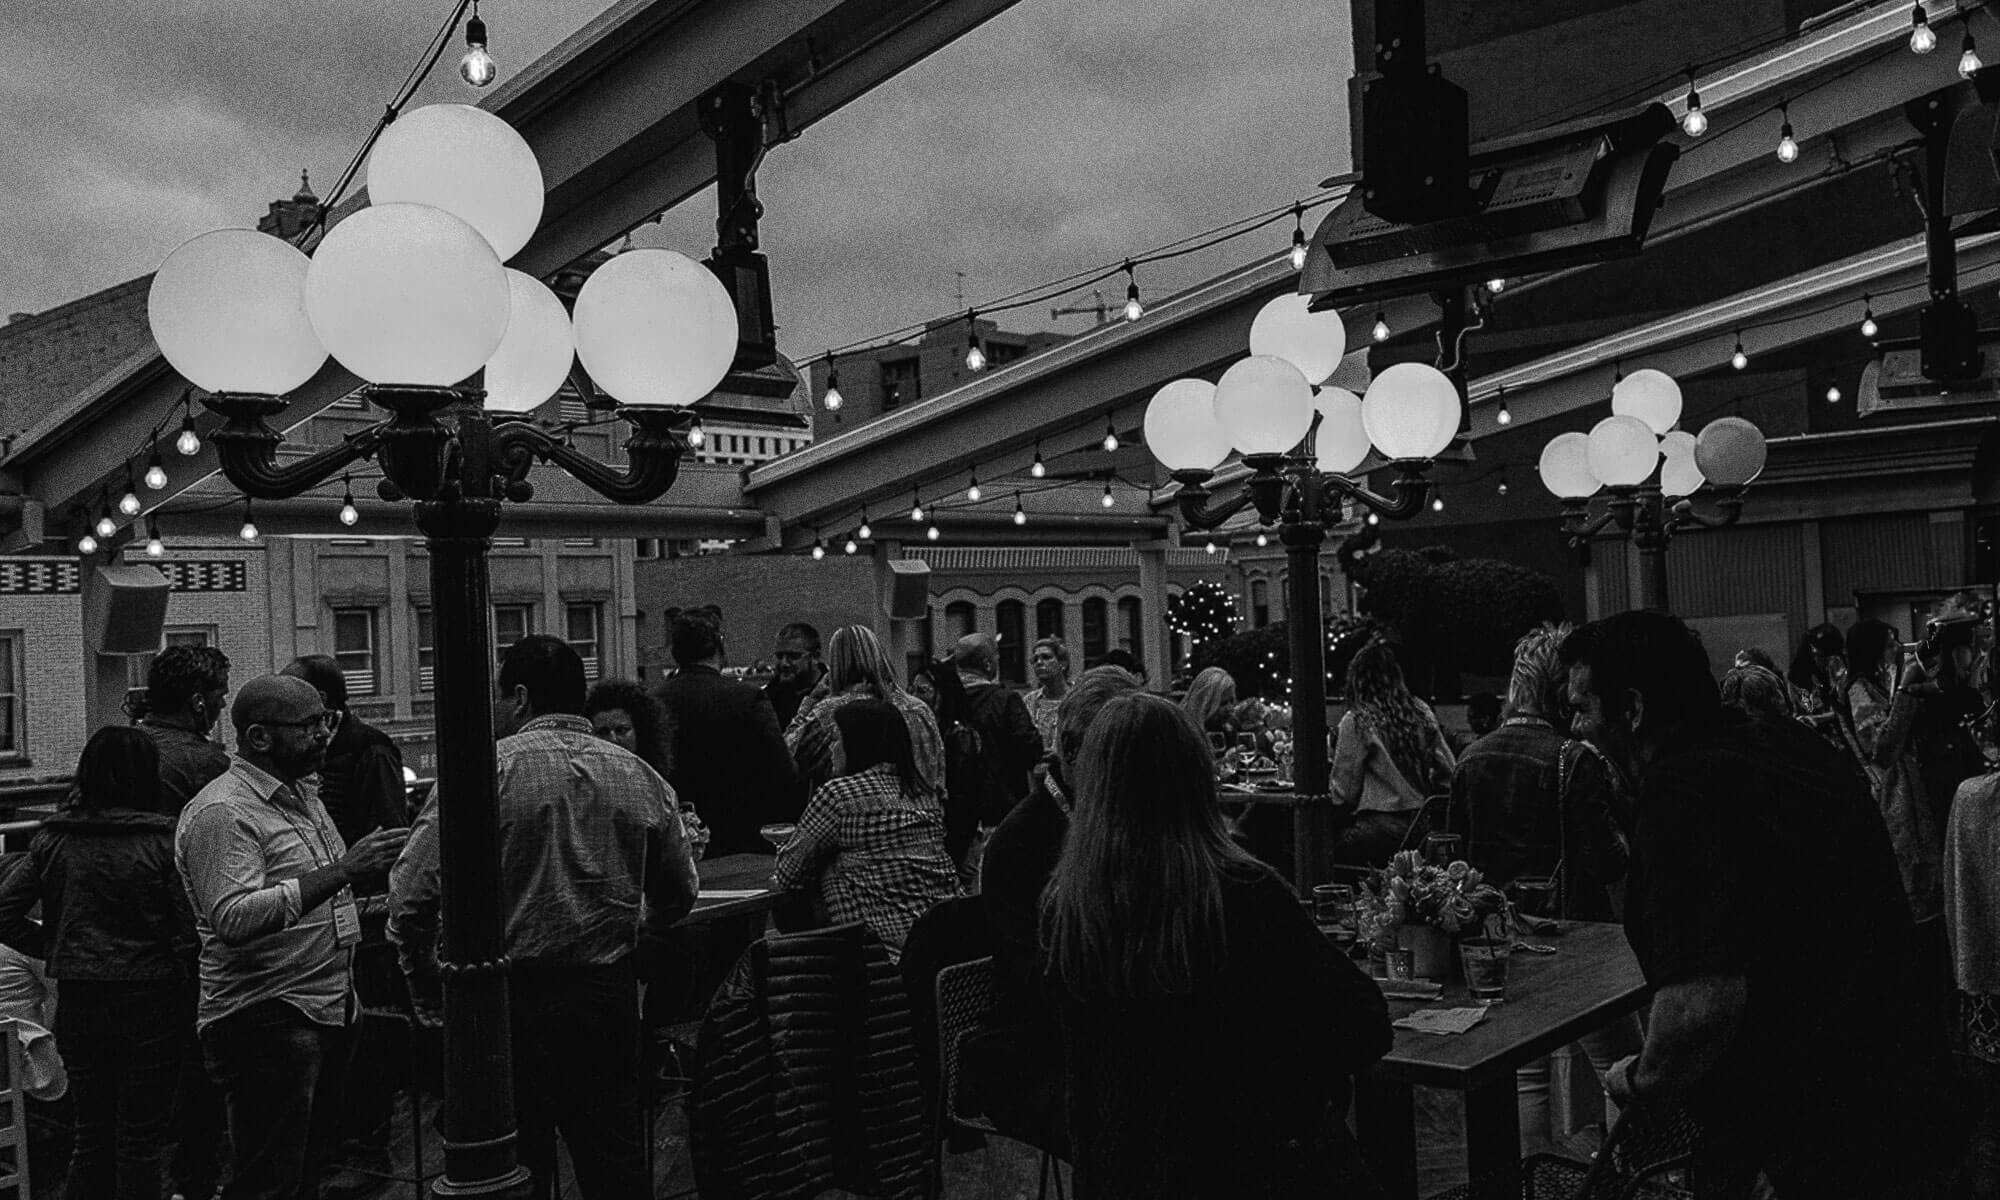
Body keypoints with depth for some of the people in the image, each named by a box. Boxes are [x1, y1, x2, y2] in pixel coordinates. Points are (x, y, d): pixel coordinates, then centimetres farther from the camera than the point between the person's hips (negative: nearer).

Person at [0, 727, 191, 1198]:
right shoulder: (161, 840, -12)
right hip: (147, 1000, -4)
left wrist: (52, 947, 8)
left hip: (77, 1000, 4)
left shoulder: (53, 837, 0)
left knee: (91, 1133, 19)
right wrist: (187, 1009, -3)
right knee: (141, 1141, 7)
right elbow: (186, 931, -13)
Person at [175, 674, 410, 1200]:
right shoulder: (221, 811, -14)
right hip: (266, 1023, -9)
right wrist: (341, 872, -31)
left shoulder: (303, 796, 16)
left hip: (326, 1015, 9)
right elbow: (233, 919, -27)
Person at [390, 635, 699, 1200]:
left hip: (511, 999, -3)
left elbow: (411, 894, -12)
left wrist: (428, 995, 1)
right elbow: (679, 895, 10)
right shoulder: (641, 776, 3)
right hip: (610, 997, 3)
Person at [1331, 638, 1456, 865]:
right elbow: (1448, 772, 12)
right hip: (1422, 827, 6)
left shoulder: (1356, 721, -6)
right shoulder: (1422, 712, 8)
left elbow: (1343, 793, -3)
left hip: (1381, 830, -6)